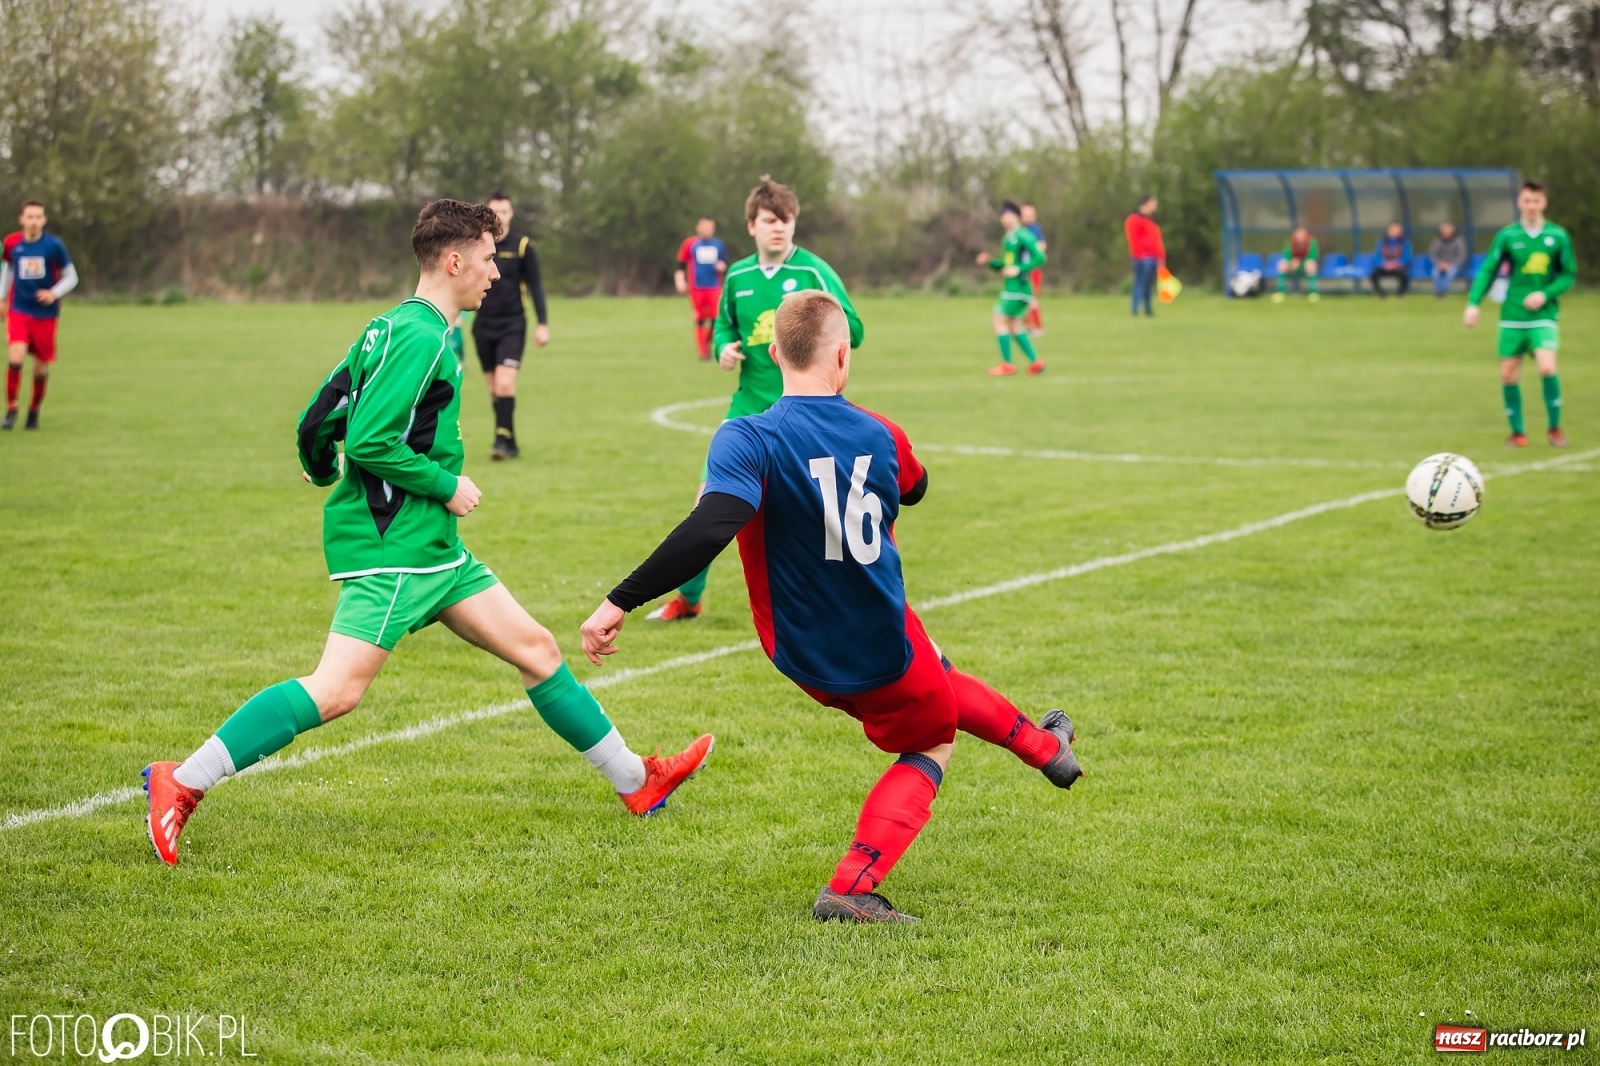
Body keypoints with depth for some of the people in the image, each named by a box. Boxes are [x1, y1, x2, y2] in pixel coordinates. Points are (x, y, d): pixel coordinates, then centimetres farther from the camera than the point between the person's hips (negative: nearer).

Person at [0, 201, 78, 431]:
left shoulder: (54, 245, -8)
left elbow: (71, 277, 0)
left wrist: (54, 293, -16)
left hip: (46, 314, 0)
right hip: (19, 310, 0)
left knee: (41, 367, 6)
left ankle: (34, 411, 29)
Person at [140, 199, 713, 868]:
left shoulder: (392, 328, 15)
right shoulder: (421, 338, -15)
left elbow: (318, 421, 15)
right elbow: (370, 442, -23)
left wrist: (329, 476, 26)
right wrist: (447, 486, -12)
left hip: (433, 548, 11)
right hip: (391, 544, -11)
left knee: (536, 649, 12)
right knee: (339, 689, -19)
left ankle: (635, 781, 22)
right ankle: (182, 783, -13)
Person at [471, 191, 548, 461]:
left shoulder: (522, 245, -3)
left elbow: (535, 285, 1)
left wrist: (542, 324, -4)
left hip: (512, 326, -3)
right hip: (483, 326, 3)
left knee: (505, 384, -18)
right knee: (494, 389, 5)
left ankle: (503, 439, -16)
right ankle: (509, 444, 14)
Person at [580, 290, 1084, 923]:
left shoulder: (750, 441, -22)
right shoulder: (880, 436, -8)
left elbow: (709, 529, -39)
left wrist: (621, 603, -37)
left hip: (809, 661, 1)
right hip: (887, 648, -1)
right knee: (933, 741, 30)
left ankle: (1042, 746, 50)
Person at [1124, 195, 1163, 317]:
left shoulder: (1151, 221, 23)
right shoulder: (1135, 220, -5)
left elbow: (1157, 242, 25)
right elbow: (1134, 239, -13)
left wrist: (1161, 257, 19)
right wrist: (1141, 255, -18)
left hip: (1153, 258, 9)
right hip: (1142, 258, -9)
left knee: (1149, 286, 10)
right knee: (1141, 283, -12)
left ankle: (1148, 310, 14)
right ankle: (1135, 311, -13)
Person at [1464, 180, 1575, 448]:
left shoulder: (1558, 236, -2)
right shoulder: (1507, 235, -2)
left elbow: (1568, 275, 3)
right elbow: (1488, 270, 1)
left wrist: (1545, 295, -13)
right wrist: (1473, 303, -11)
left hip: (1544, 315, -2)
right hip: (1512, 317, 2)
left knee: (1547, 368, -19)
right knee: (1508, 375, 1)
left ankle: (1555, 429, -3)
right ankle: (1517, 432, 17)